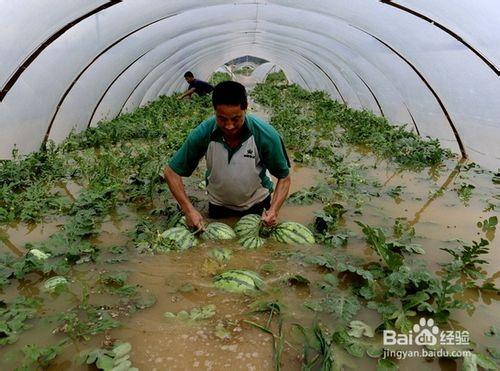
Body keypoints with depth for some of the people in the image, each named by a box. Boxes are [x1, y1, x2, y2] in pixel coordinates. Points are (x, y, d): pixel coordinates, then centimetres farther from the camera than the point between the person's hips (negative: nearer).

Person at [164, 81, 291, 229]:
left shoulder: (267, 136, -29)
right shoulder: (202, 134, -28)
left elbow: (284, 177, -18)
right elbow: (171, 172, -19)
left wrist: (274, 210, -34)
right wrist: (189, 210, -30)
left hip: (257, 204, 0)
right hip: (218, 205, 1)